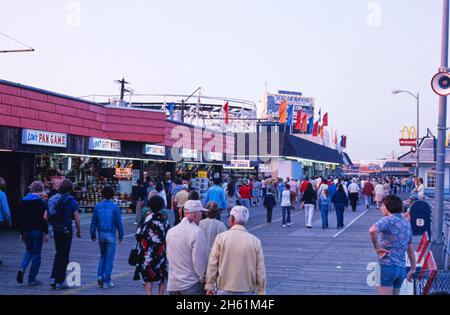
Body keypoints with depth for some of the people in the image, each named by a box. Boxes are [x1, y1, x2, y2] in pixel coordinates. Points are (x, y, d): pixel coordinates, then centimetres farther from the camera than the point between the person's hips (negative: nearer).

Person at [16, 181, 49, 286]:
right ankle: (32, 279, 5)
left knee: (29, 251, 22)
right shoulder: (41, 202, -10)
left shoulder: (23, 201, 8)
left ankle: (22, 268, -4)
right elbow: (44, 218, -14)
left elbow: (19, 218, 11)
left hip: (26, 231, 6)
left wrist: (21, 232, 17)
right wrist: (46, 233, -8)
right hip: (37, 231, -5)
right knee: (36, 254, 3)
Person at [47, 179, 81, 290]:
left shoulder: (52, 199, 5)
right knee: (64, 255, 4)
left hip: (55, 229, 5)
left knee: (58, 253, 21)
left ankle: (53, 278, 12)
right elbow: (77, 219, -9)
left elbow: (46, 217, 4)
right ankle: (59, 282, 7)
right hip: (66, 229, -5)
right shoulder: (71, 200, -10)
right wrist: (79, 231, 3)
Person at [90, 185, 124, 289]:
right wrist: (121, 235, 5)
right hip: (111, 234, -4)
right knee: (109, 258, 3)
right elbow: (119, 222, -7)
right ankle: (106, 281, 5)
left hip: (101, 234, 4)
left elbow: (93, 221, 5)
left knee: (102, 255, 21)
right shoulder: (114, 207, -9)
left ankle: (100, 275, 5)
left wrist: (93, 234, 15)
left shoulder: (98, 206, 0)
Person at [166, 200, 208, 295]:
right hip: (192, 284, -6)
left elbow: (169, 257, 11)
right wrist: (203, 278, -4)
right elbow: (199, 260, -16)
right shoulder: (196, 231, -16)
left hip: (172, 285, 7)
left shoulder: (171, 231, 6)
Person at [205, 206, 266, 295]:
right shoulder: (255, 241, -2)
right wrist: (261, 292, 7)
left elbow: (212, 265, -5)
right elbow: (261, 271, -2)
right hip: (247, 291, 1)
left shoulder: (221, 237, -5)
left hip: (224, 290, -1)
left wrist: (209, 287, 2)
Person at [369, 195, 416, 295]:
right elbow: (410, 250, 19)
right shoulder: (406, 223, 14)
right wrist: (413, 269, 25)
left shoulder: (388, 220, -9)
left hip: (387, 265, -8)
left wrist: (377, 248, -18)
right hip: (402, 268, 8)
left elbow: (372, 230, -32)